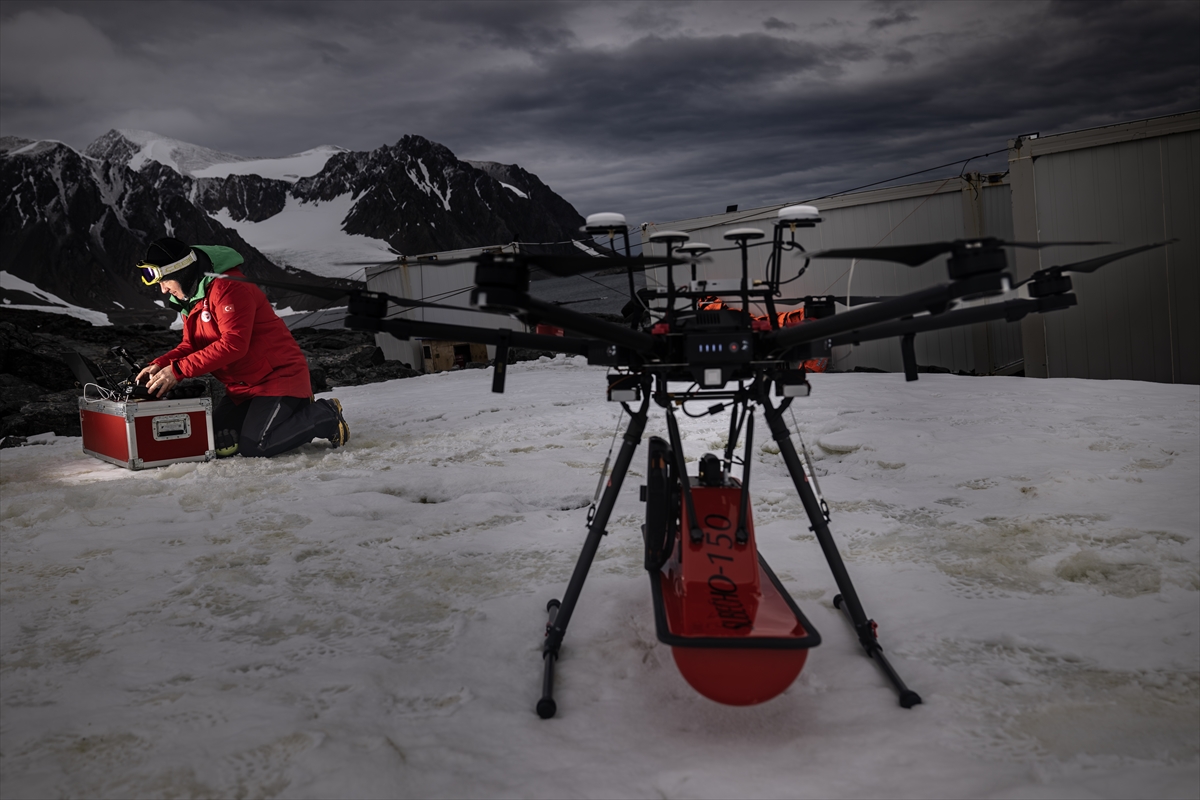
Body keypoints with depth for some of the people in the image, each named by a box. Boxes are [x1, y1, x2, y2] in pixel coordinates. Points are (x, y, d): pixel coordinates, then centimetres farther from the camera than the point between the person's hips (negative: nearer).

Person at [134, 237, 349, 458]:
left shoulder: (228, 287, -21)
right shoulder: (191, 299, 10)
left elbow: (233, 344, -29)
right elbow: (191, 345, 12)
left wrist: (178, 370, -29)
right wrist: (161, 364, -7)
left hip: (278, 377, -10)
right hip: (242, 386, 10)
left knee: (253, 447, -19)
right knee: (217, 445, 2)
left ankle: (325, 416, 1)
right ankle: (297, 412, 14)